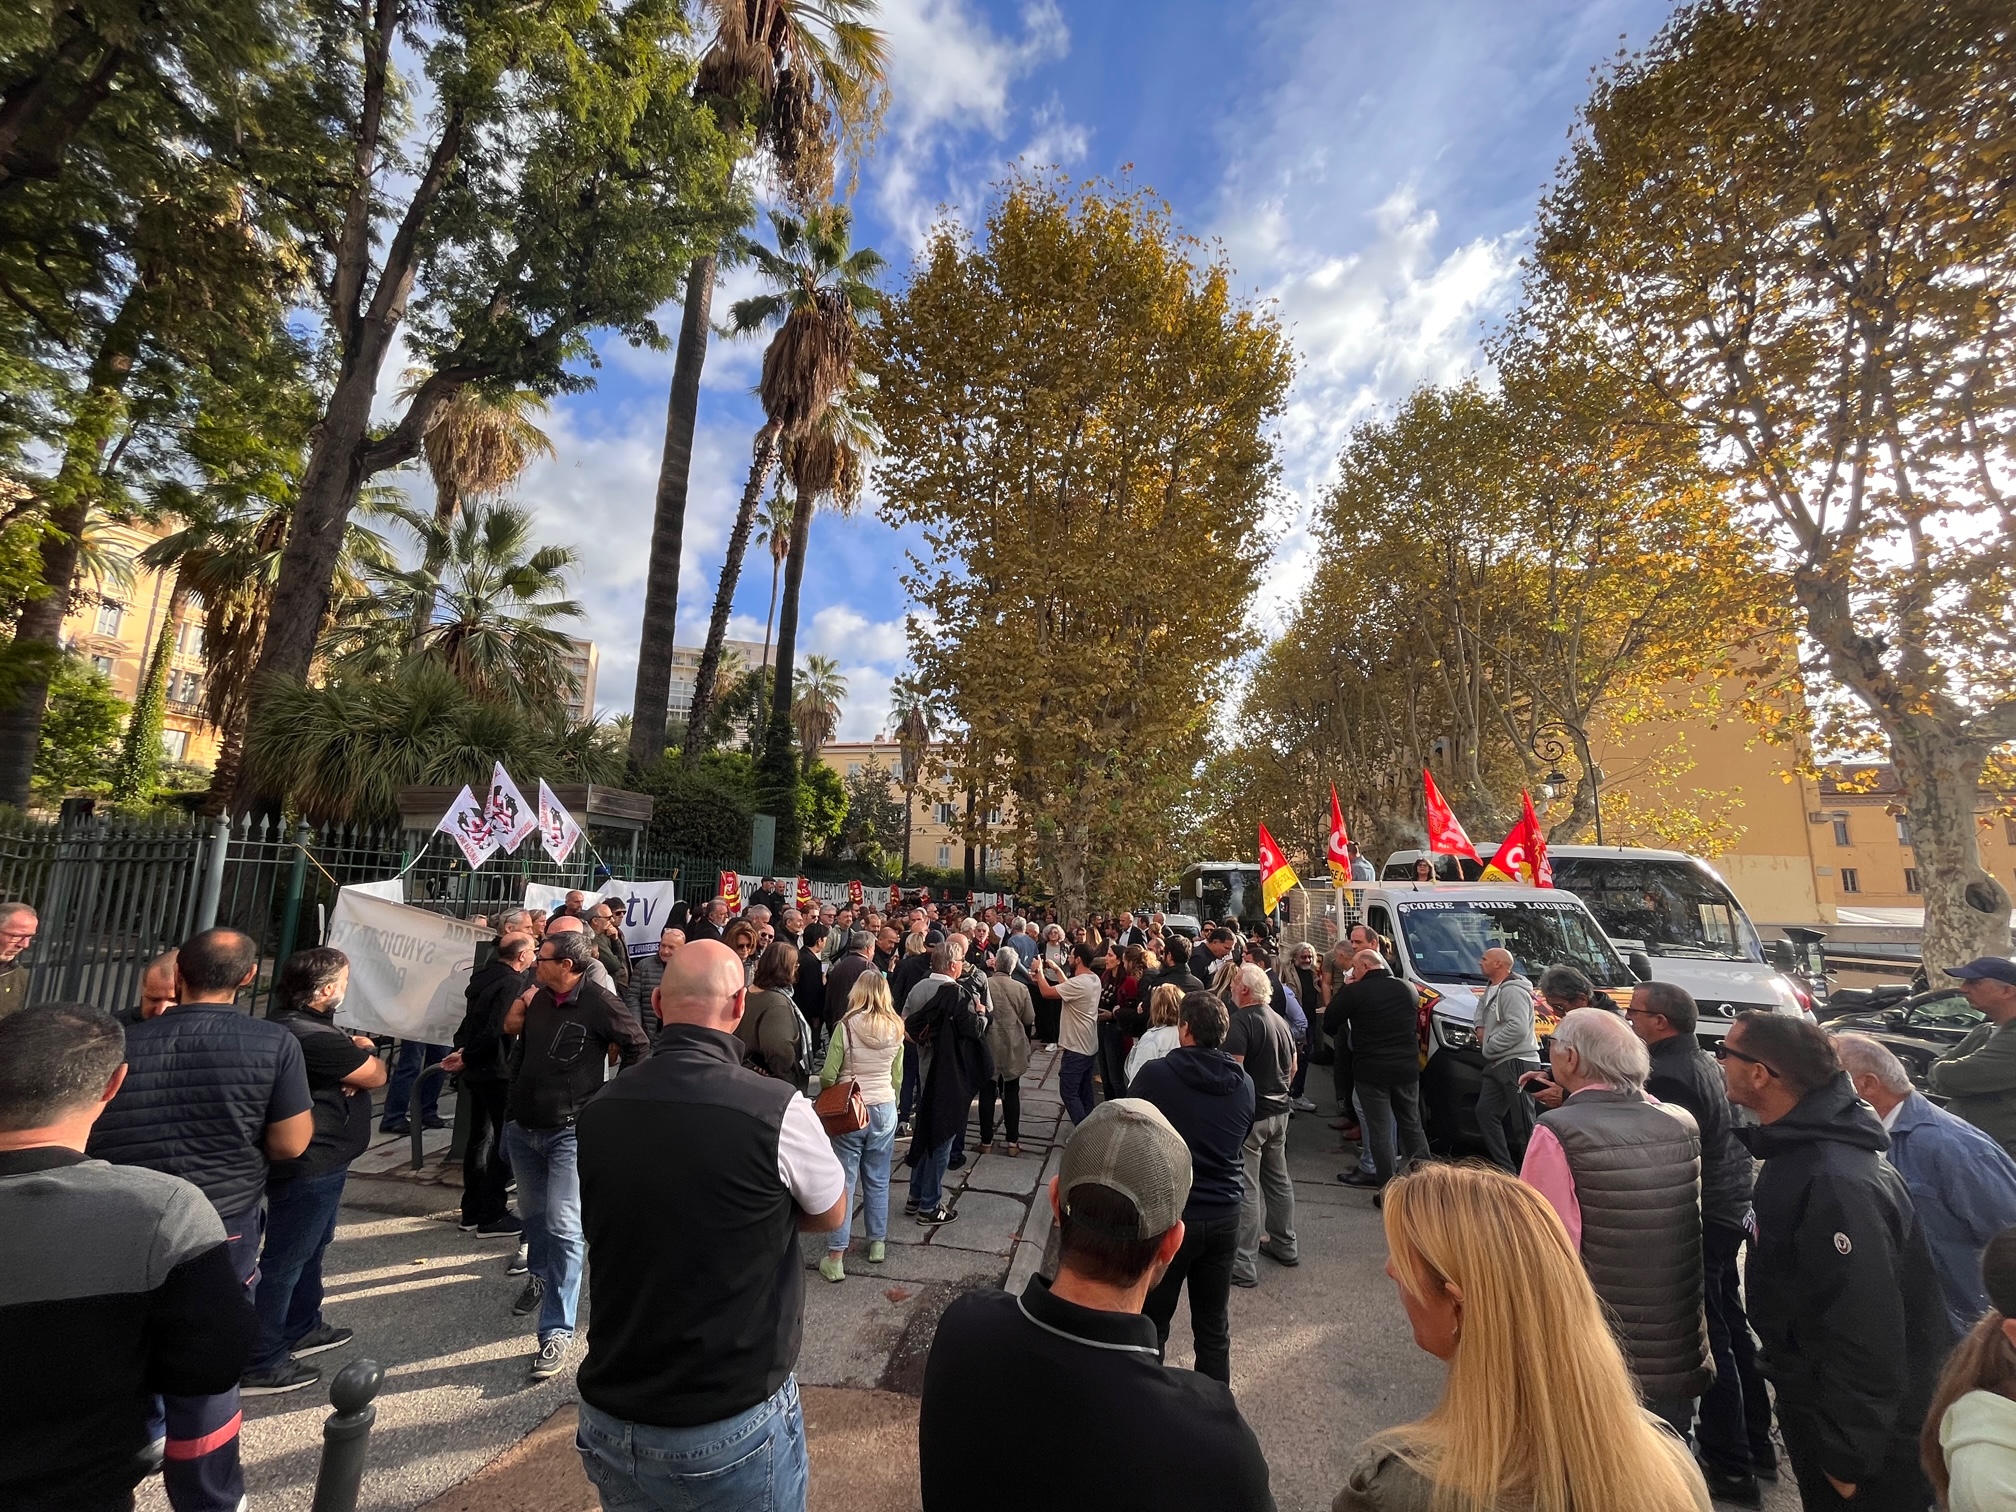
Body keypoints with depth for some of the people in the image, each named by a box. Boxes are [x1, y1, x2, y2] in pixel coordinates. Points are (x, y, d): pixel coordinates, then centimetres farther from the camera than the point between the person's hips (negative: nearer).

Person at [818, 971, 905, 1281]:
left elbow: (828, 1076, -11)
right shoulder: (896, 1028, -4)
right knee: (878, 1180, 16)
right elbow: (897, 1076, 6)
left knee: (843, 1182, 6)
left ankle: (836, 1257, 10)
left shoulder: (846, 1026, -15)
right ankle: (877, 1243, 29)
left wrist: (828, 1096, 10)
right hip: (885, 1109, 3)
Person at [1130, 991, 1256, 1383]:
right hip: (1224, 1216, 4)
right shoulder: (1244, 1084, -4)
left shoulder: (1156, 1073, -18)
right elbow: (1240, 1142, 11)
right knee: (1214, 1326, 19)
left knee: (1151, 1324, 14)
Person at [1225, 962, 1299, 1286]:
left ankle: (1242, 1264, 2)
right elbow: (1292, 1067, 18)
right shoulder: (1279, 1020, 8)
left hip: (1250, 1113, -9)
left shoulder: (1241, 1021, -19)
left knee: (1245, 1188, -3)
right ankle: (1284, 1246, 34)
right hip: (1279, 1110, 9)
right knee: (1278, 1179, 21)